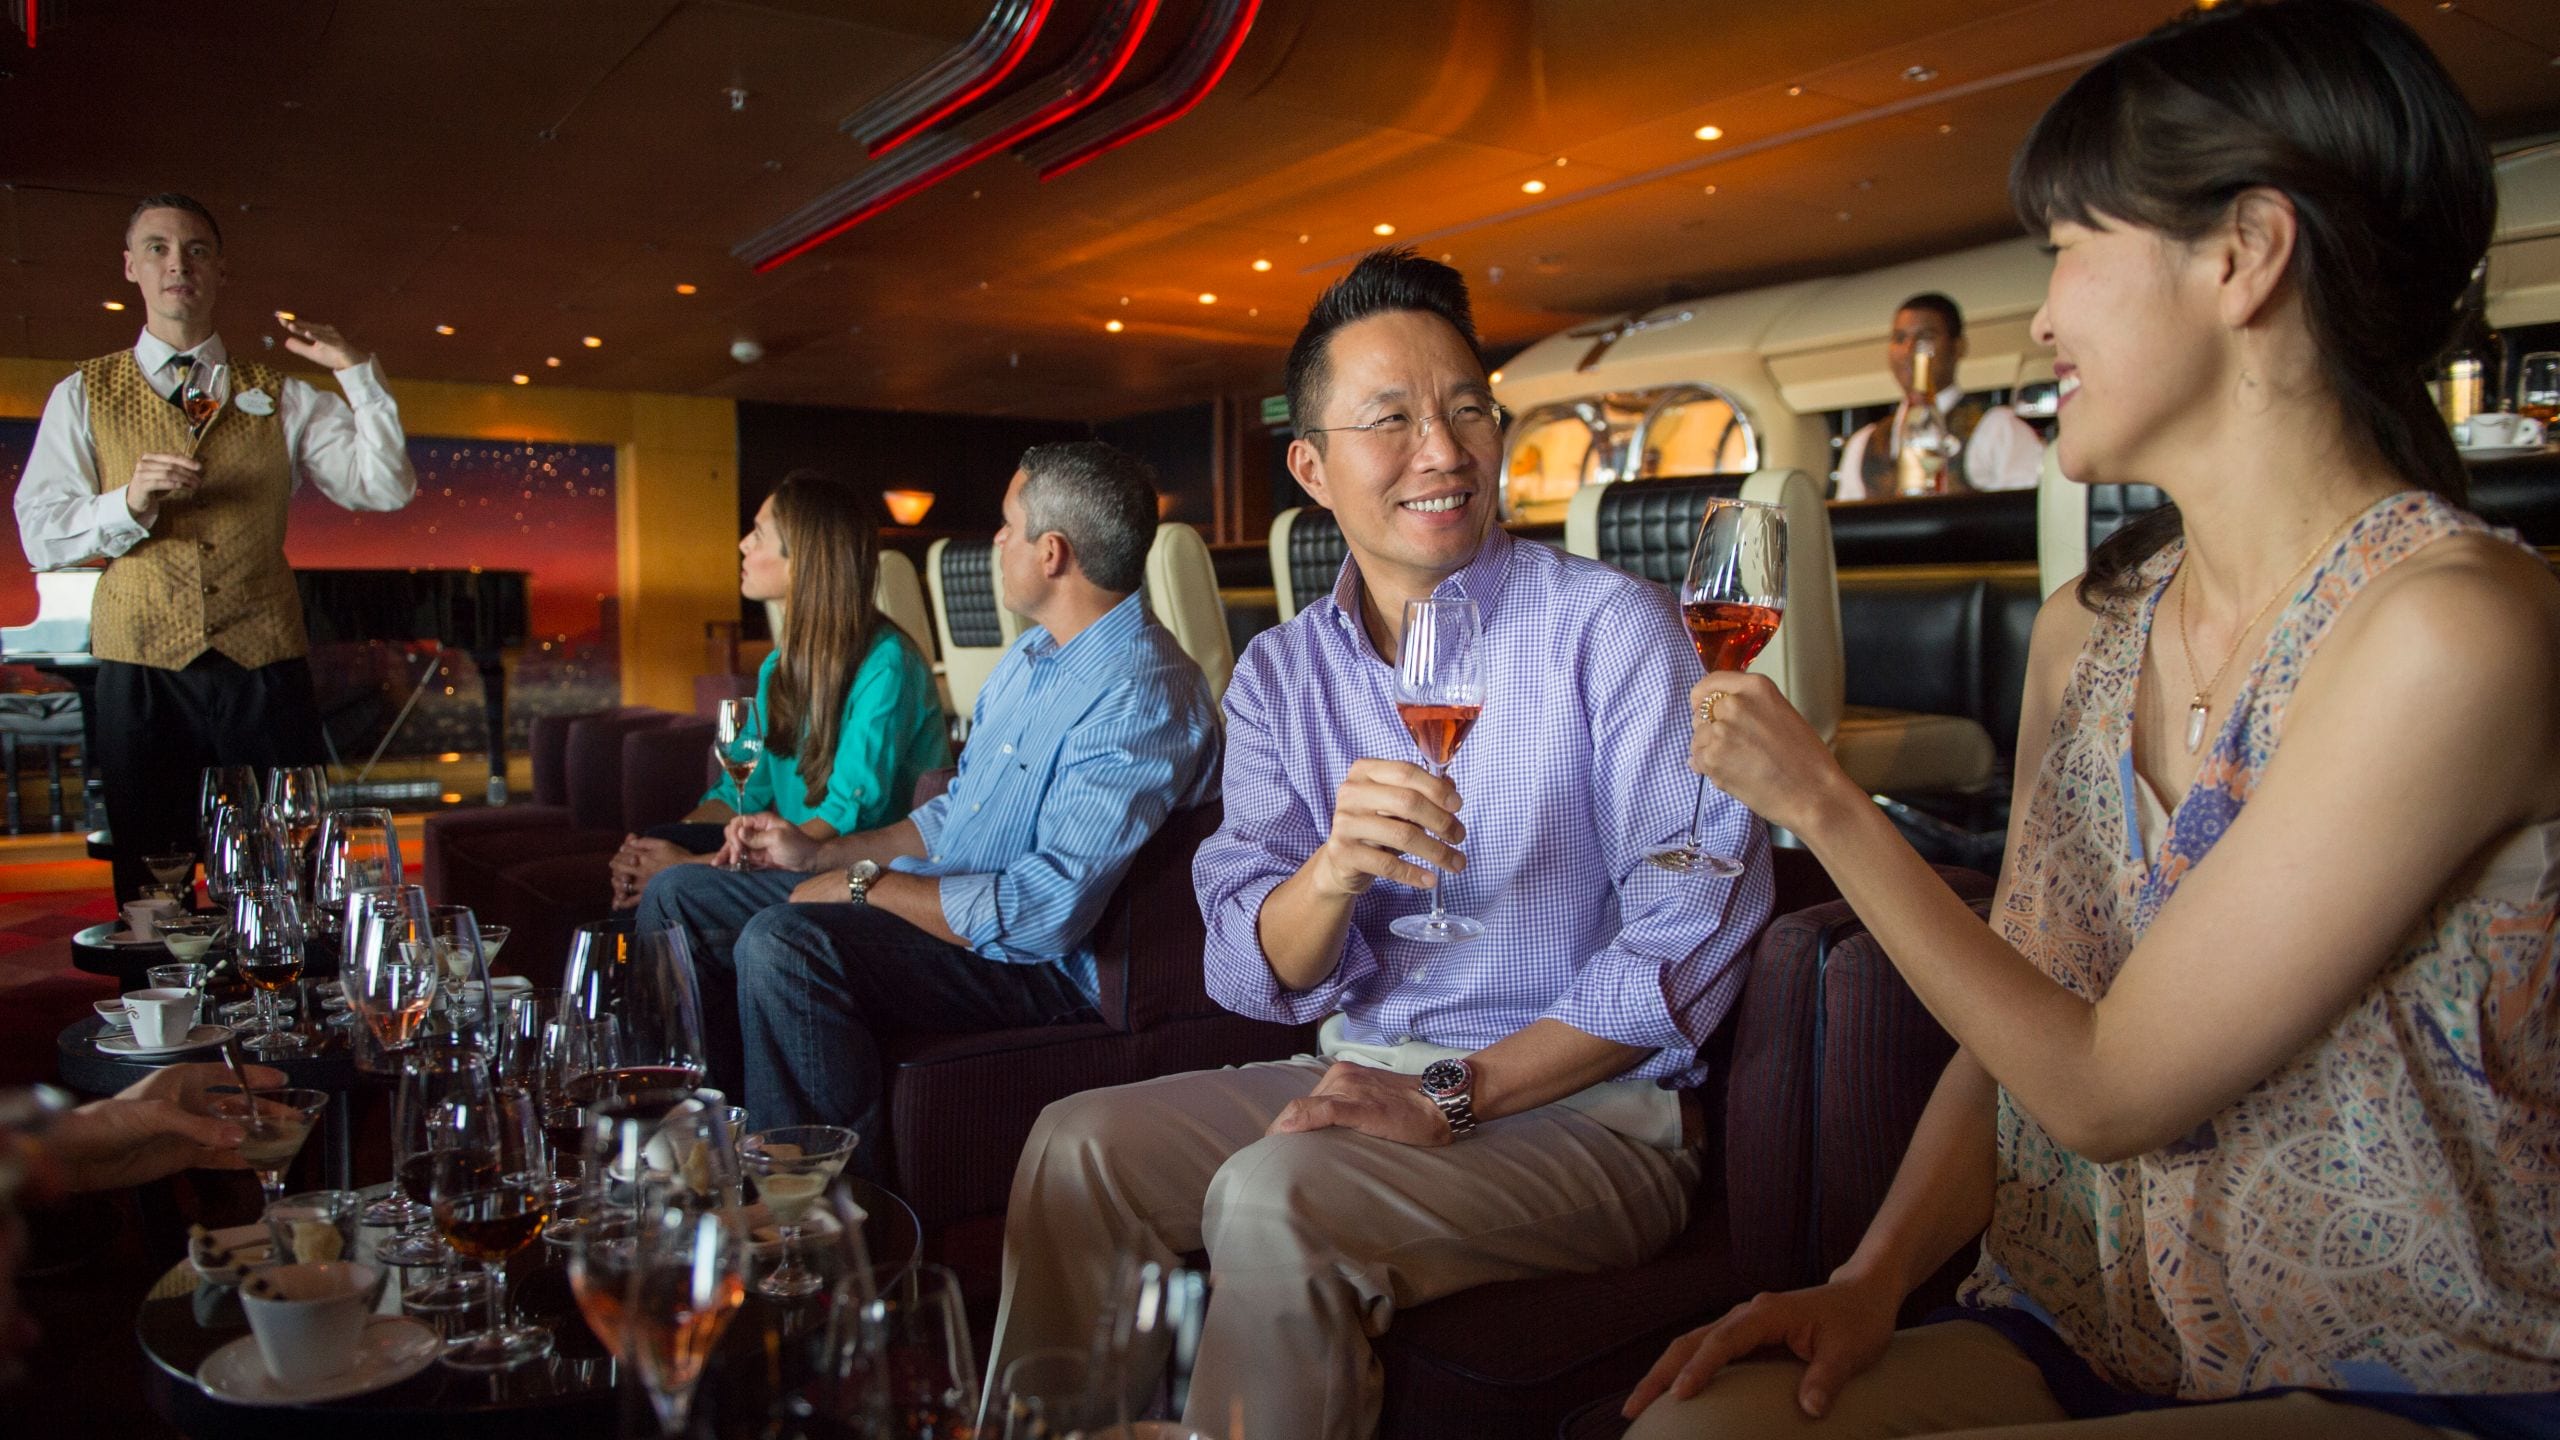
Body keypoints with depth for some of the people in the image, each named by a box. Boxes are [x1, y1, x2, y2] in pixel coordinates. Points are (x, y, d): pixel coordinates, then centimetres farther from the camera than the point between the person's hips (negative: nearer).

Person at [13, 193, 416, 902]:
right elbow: (40, 537, 4)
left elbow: (387, 487, 1)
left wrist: (356, 370, -5)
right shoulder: (82, 396, 10)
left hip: (265, 672, 0)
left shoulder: (281, 398, 12)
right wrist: (127, 502, -15)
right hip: (141, 675, 0)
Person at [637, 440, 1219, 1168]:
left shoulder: (1141, 694, -21)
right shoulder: (1031, 654, 14)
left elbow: (1048, 909, -29)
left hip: (1035, 965, -10)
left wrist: (867, 882, -18)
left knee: (783, 944, -33)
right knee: (679, 896, 9)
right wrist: (822, 854, 13)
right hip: (936, 895, 10)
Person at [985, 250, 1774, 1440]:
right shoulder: (1280, 673, 5)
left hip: (1584, 1108, -5)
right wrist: (1334, 868, -26)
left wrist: (1455, 1094, -18)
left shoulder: (1608, 627, -9)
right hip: (1361, 1080, 5)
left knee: (1274, 1199, -28)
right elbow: (1256, 974, -2)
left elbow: (1693, 933, -14)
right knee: (1076, 1144, -10)